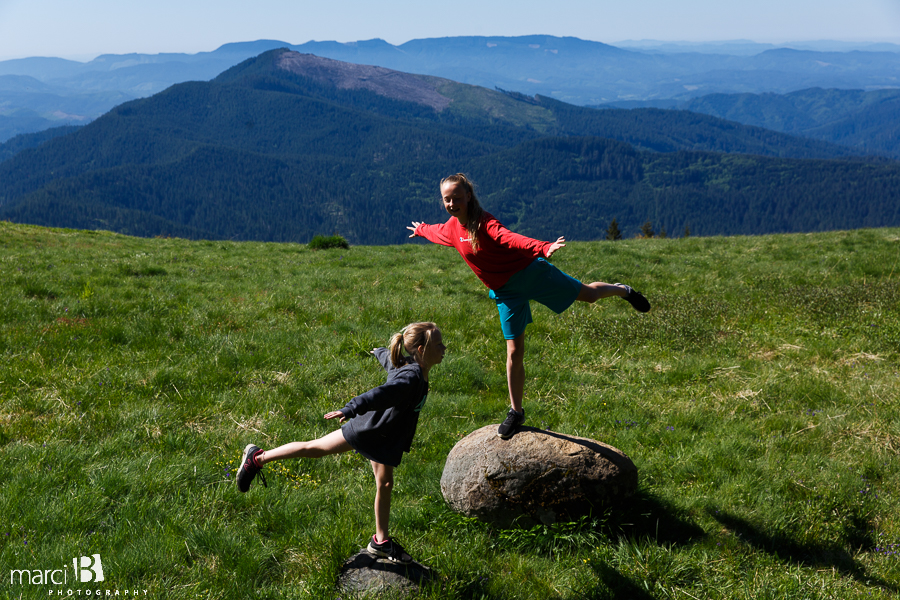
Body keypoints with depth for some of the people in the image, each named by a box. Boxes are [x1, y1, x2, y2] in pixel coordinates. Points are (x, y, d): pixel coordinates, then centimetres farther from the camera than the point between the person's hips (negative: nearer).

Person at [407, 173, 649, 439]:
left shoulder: (483, 222, -22)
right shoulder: (451, 228, 0)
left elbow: (510, 238, -41)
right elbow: (435, 232, 27)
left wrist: (543, 248, -58)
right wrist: (420, 229, 48)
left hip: (530, 273, -5)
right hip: (505, 293, 5)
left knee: (588, 294, 10)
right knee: (514, 352, 3)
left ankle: (622, 291, 43)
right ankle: (516, 411, 15)